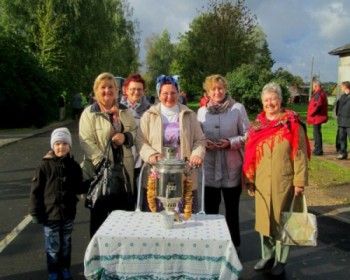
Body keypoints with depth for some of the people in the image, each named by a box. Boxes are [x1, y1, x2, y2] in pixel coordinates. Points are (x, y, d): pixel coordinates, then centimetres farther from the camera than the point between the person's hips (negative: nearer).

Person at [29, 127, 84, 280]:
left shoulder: (73, 165, -1)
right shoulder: (44, 165, -11)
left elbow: (79, 188, 9)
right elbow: (36, 191, -9)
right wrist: (36, 213, -9)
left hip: (68, 213, 3)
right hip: (50, 214, -3)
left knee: (66, 244, 18)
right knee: (53, 247, 8)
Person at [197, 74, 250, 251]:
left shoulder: (238, 108, -4)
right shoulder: (202, 111, 6)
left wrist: (231, 142, -17)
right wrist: (204, 143, -9)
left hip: (231, 167, -2)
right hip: (209, 166, 2)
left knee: (232, 207, 11)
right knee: (210, 207, 12)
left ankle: (233, 244, 28)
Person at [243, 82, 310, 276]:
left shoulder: (292, 124, -7)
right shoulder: (257, 125, 5)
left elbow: (300, 155, -8)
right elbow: (250, 155, 10)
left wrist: (299, 181, -11)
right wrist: (249, 179, 9)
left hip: (284, 182, -4)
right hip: (262, 182, 4)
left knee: (282, 221, 8)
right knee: (264, 219, 13)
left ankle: (281, 260, 24)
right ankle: (267, 257, 30)